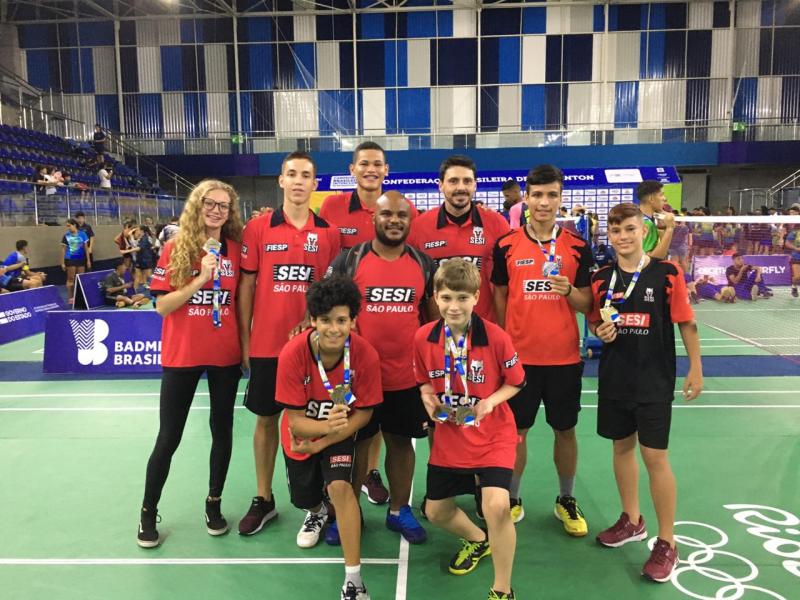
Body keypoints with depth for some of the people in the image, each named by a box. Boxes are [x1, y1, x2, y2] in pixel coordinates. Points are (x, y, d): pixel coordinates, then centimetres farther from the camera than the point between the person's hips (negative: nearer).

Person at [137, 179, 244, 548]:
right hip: (182, 356, -2)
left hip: (225, 355, 2)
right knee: (169, 438, 6)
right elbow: (162, 306, -10)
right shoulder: (175, 249, -6)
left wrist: (245, 344, 1)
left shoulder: (235, 249, 0)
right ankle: (148, 512, 26)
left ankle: (214, 503, 32)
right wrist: (200, 279, -21)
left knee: (222, 431, 13)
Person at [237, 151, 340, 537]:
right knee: (266, 418, 11)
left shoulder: (328, 232, 1)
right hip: (266, 343, 0)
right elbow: (246, 286, 2)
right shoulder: (257, 228, 0)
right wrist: (244, 341, 1)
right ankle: (263, 500, 26)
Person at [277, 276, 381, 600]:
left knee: (340, 487, -26)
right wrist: (325, 424, -45)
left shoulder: (365, 355, -29)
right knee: (303, 498, 18)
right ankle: (317, 511, 60)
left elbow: (363, 412, -16)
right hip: (302, 433, 2)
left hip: (341, 431, -1)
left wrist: (323, 440, -20)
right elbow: (295, 420, -25)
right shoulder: (292, 353, -31)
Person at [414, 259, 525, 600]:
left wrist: (490, 401, -21)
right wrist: (429, 399, -13)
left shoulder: (496, 337, -19)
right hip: (449, 437, 4)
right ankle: (477, 540, 48)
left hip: (492, 435, -4)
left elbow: (516, 381, -5)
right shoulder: (423, 338, -9)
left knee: (496, 506, -23)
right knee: (435, 511, 13)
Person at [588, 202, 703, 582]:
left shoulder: (668, 274, -8)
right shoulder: (601, 279, 1)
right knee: (622, 447, 15)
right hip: (614, 379, 4)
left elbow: (686, 323, -3)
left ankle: (666, 543, 15)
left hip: (655, 381, -4)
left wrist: (695, 368, -3)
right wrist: (601, 331, -10)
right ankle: (631, 521, 35)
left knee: (655, 456, -1)